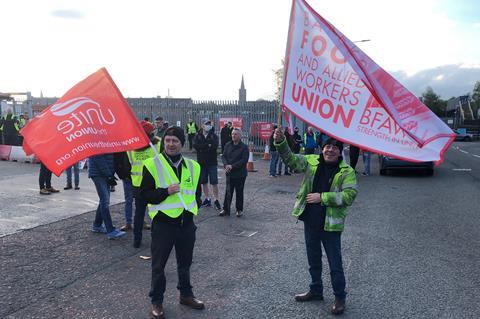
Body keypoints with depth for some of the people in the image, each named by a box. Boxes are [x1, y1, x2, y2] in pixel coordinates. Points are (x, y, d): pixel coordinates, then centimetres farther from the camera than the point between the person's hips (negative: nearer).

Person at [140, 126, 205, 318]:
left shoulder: (193, 166, 6)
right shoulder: (152, 165, -8)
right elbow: (144, 194, -10)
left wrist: (194, 204, 3)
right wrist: (166, 192, -21)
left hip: (187, 222, 4)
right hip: (163, 222, -4)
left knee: (185, 262, 20)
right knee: (158, 264, 9)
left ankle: (186, 294, 39)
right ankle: (156, 301, 26)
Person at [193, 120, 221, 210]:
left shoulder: (214, 136, 1)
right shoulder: (198, 136, 4)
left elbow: (215, 146, -17)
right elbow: (195, 145, -13)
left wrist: (202, 148, -17)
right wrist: (208, 145, -16)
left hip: (212, 162, -2)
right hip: (201, 162, 2)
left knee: (214, 182, -4)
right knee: (204, 182, 10)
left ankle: (216, 200, 3)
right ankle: (207, 199, 21)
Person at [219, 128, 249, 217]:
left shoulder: (244, 147, -9)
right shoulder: (228, 145, 6)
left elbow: (244, 160, -15)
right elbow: (223, 156, 4)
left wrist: (232, 166, -19)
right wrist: (226, 165, -15)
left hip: (240, 174, -4)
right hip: (229, 173, 4)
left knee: (239, 192, 8)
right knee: (228, 192, 8)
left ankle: (239, 210, 22)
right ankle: (226, 209, 18)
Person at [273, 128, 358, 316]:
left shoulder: (347, 171, -10)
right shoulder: (311, 162, 1)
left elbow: (349, 196, -18)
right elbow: (291, 159, -6)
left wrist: (322, 197, -22)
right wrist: (280, 142, -23)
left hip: (331, 224, -4)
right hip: (310, 221, 4)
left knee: (335, 263, 7)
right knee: (313, 260, 20)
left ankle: (340, 297, 26)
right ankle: (316, 291, 39)